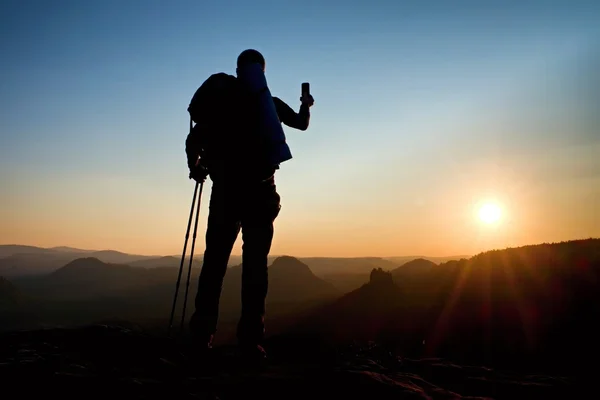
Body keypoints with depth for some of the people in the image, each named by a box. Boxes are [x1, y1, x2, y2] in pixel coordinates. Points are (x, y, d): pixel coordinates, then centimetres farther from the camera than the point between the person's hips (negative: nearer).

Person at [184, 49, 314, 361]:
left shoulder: (220, 100, 11)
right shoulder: (270, 104, 7)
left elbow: (194, 139, 4)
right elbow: (302, 123, 24)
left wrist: (195, 167, 23)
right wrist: (306, 104, 45)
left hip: (225, 190, 2)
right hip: (258, 191, -2)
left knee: (214, 260, 4)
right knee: (255, 263, -3)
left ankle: (203, 333, 0)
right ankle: (250, 339, -7)